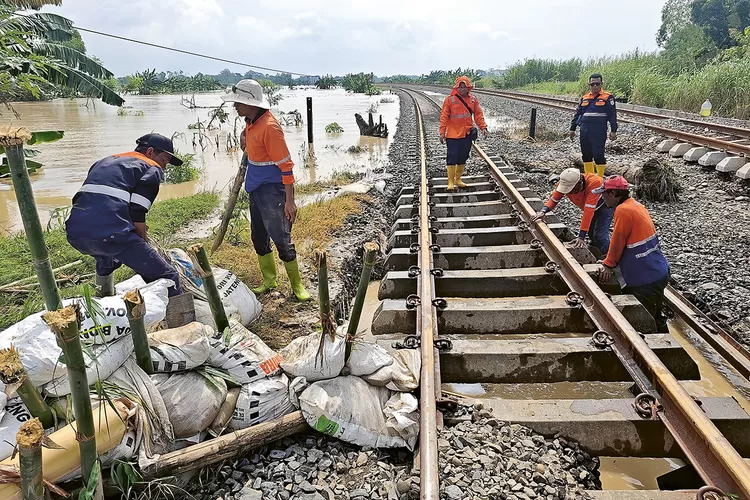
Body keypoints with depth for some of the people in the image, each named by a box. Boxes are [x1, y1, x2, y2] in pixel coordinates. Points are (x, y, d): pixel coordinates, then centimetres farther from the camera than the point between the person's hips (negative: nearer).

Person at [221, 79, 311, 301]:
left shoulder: (269, 127, -21)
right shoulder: (251, 122, 5)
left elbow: (286, 165, -22)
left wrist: (289, 201, -23)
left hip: (272, 191, -9)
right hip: (256, 189, 9)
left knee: (281, 239, -3)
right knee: (258, 238, 16)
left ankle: (297, 285, 12)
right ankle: (269, 280, 31)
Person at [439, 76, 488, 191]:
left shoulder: (473, 100, 4)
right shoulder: (450, 100, -7)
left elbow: (478, 115, 8)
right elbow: (444, 117, -7)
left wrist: (483, 127, -3)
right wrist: (442, 132, -11)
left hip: (467, 134, 4)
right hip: (453, 134, -4)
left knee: (463, 158, 11)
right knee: (452, 158, -5)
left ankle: (458, 179, 25)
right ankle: (450, 181, 3)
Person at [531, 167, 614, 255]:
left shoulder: (594, 183, -44)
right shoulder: (564, 183, -28)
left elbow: (588, 211, -46)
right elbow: (554, 199, -15)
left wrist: (581, 236, -47)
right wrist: (543, 211, -37)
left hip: (604, 204, -6)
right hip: (588, 205, 6)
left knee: (600, 235, -15)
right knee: (591, 234, 13)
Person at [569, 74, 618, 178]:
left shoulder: (608, 97, 3)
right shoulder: (584, 98, 16)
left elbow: (613, 115, 1)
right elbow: (577, 113, 21)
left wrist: (613, 130, -5)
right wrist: (572, 128, 17)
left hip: (599, 131, -5)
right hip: (584, 130, 5)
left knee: (598, 154, -7)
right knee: (586, 154, 9)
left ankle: (600, 177, 1)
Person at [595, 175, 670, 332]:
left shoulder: (623, 210, -20)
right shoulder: (636, 205, 10)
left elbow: (617, 242, -13)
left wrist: (608, 265, 0)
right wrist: (611, 261, 16)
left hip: (645, 279, -10)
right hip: (659, 273, 10)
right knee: (655, 316, 25)